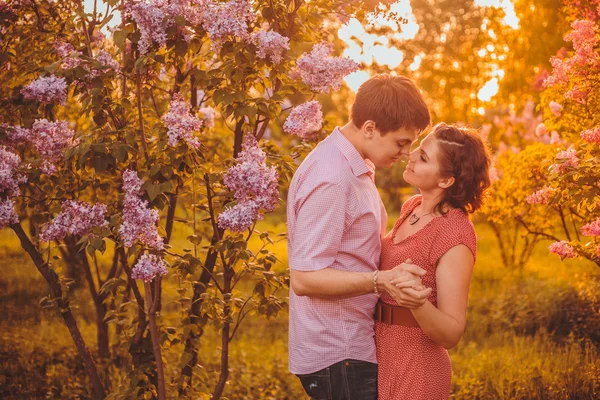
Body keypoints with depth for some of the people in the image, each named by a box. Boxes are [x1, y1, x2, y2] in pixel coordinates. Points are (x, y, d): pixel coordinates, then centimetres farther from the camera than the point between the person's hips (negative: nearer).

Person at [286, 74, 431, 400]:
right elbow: (304, 277, -25)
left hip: (353, 346, 10)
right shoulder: (330, 180, -22)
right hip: (337, 357, -10)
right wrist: (380, 281, -35)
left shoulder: (353, 165, 11)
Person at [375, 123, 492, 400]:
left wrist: (417, 302, -38)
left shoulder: (455, 236, -22)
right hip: (383, 356, 8)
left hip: (415, 370, -8)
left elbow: (452, 333, -22)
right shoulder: (412, 206, 1)